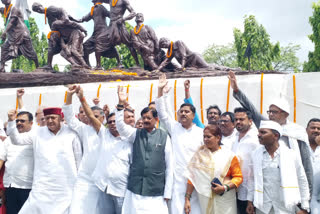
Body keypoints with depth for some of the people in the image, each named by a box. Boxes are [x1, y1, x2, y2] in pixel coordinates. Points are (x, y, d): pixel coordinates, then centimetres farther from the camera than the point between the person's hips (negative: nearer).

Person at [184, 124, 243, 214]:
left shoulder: (229, 155, -2)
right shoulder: (200, 154, 2)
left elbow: (238, 177, -1)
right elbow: (192, 177, 1)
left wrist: (225, 188, -16)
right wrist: (187, 199, -2)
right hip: (205, 201, 1)